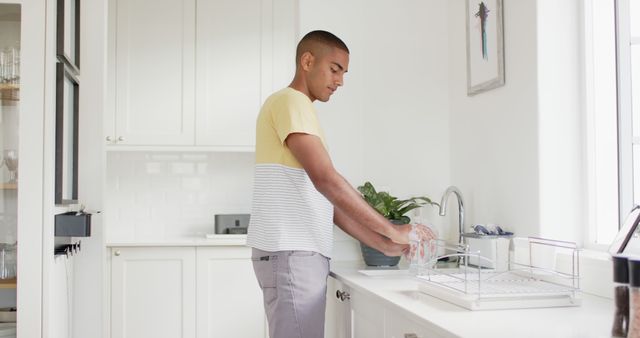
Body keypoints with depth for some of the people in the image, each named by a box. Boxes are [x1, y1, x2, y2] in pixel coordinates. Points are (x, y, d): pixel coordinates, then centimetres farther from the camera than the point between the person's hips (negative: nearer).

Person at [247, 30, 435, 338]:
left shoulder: (299, 109, 22)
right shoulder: (290, 101, -7)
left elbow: (327, 200, 18)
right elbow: (325, 179, -20)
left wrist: (384, 244, 10)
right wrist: (393, 230, -16)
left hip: (300, 253, 9)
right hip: (290, 254, -9)